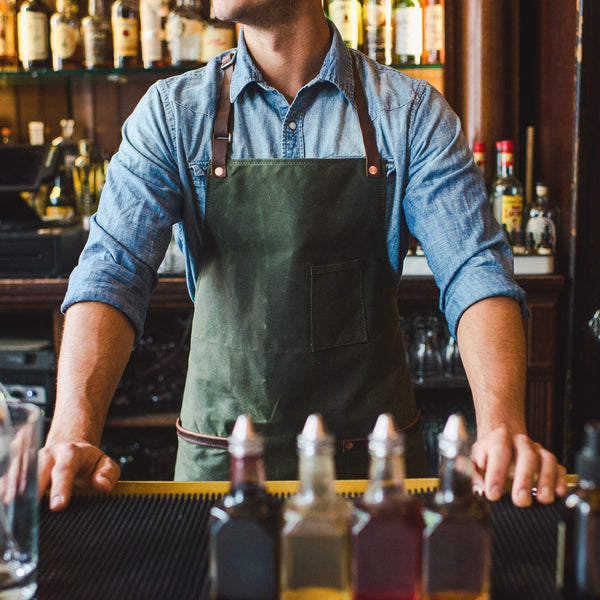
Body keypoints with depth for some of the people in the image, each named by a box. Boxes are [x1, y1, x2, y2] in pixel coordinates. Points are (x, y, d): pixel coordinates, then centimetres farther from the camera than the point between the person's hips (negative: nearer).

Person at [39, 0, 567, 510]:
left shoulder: (411, 113, -5)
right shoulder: (172, 112, -3)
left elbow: (475, 273, -12)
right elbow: (113, 274, -12)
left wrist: (502, 428, -28)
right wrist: (72, 434, -27)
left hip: (373, 453, 0)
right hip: (220, 451, 1)